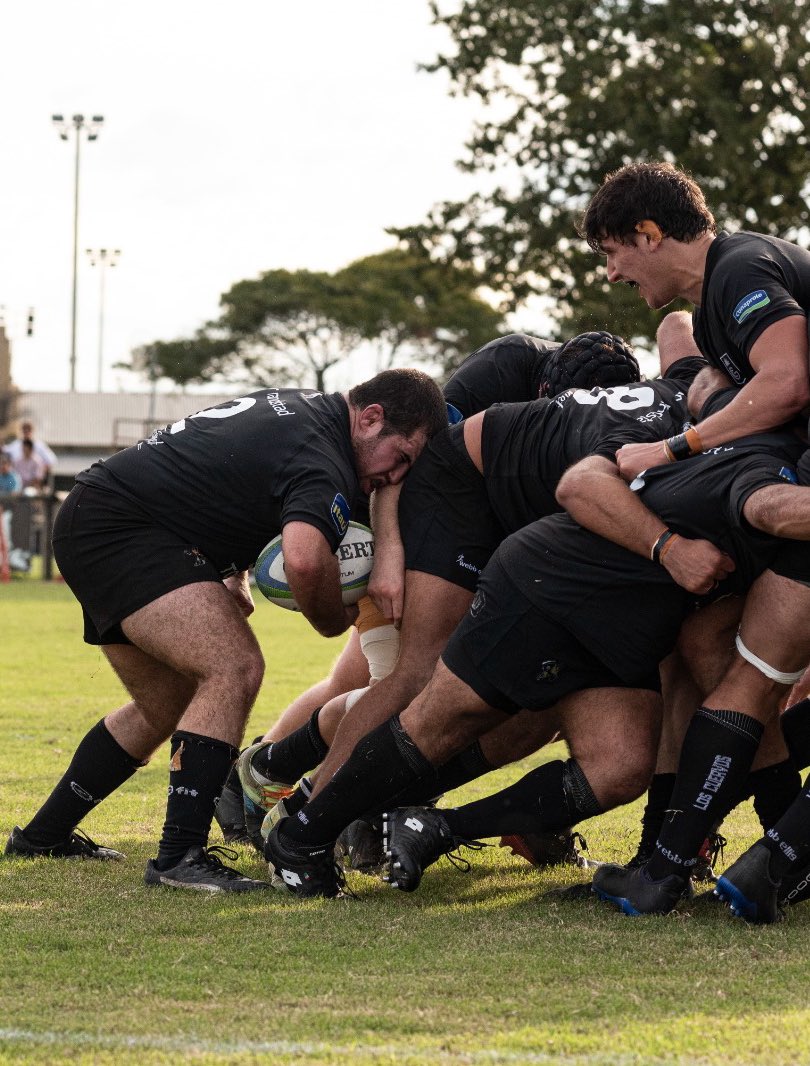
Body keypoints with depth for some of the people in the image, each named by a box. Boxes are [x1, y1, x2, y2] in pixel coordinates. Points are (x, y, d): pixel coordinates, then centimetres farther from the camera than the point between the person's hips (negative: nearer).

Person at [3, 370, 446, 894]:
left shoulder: (301, 405, 12)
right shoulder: (324, 465, -20)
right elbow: (305, 560, -41)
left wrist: (233, 574, 17)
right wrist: (336, 619, -18)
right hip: (118, 530, -11)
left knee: (166, 708, 20)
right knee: (235, 666, -22)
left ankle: (44, 834, 32)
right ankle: (180, 857, -24)